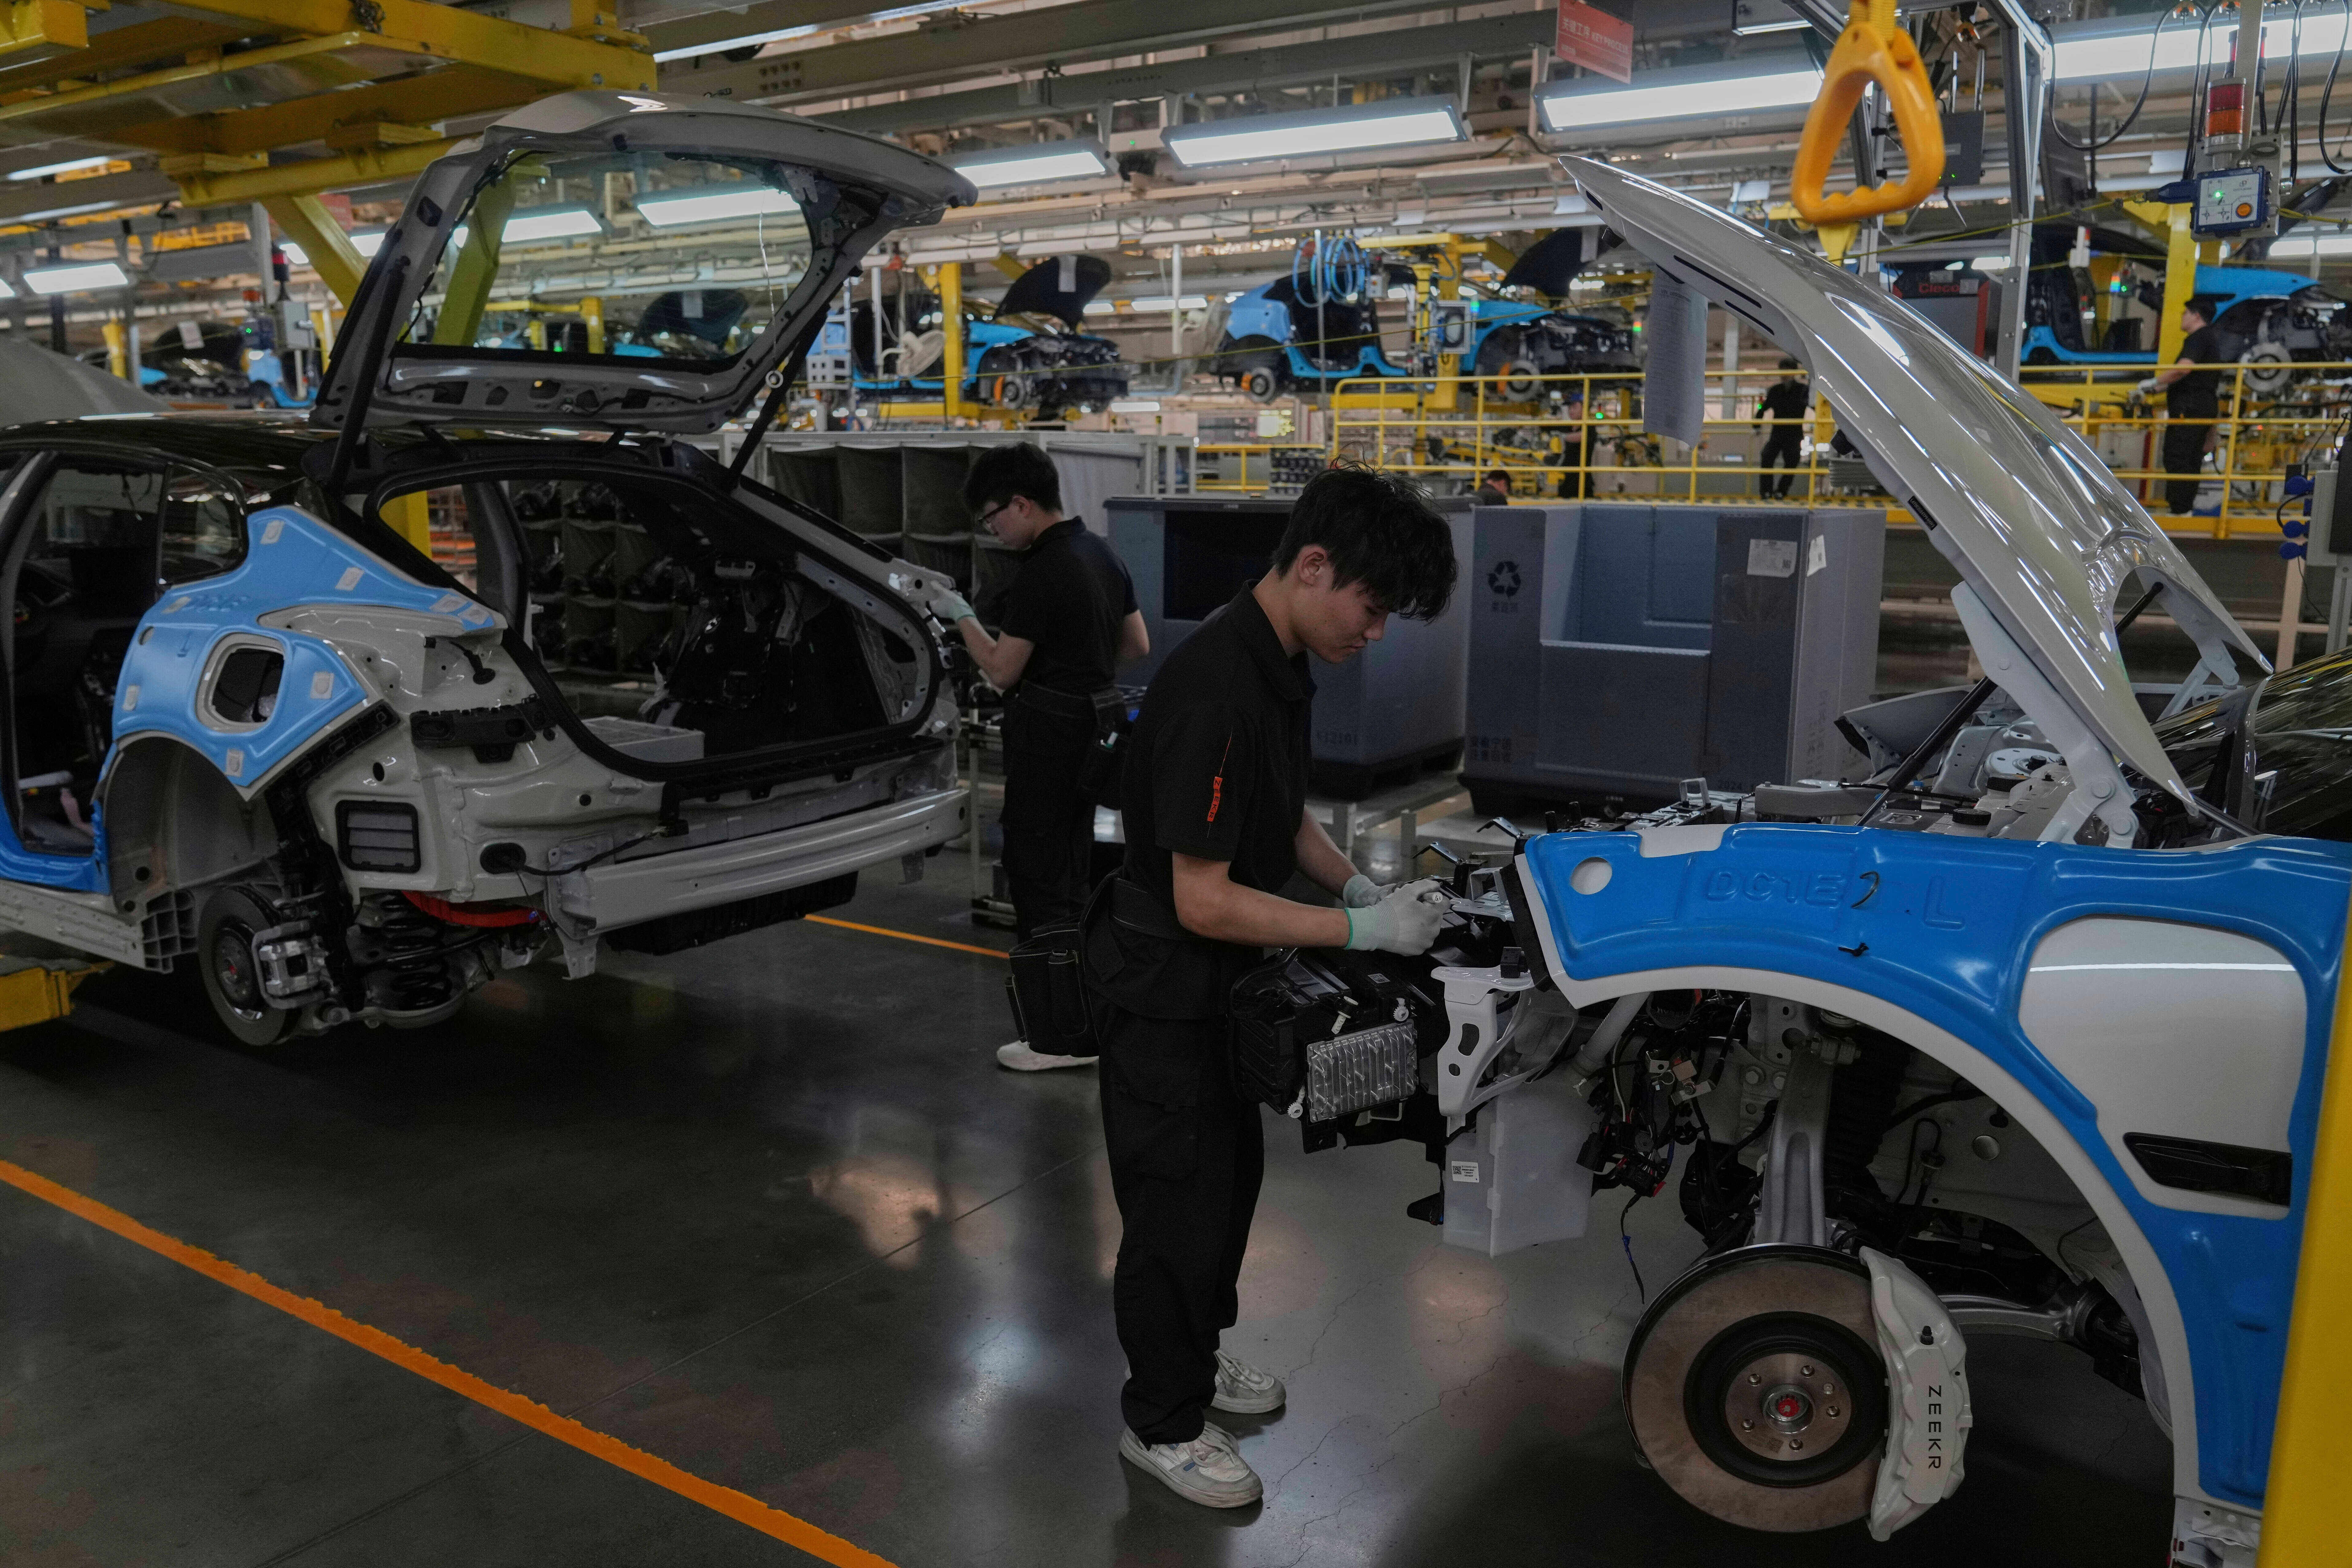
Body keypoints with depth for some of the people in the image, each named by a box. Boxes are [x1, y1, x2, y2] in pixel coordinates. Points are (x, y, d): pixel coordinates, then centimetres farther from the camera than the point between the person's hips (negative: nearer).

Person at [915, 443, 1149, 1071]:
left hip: (1047, 735, -9)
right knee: (1072, 868, 18)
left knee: (1037, 875, -3)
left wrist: (960, 617, -2)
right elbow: (1137, 645, 15)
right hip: (1093, 724, 9)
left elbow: (1003, 671, -15)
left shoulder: (1039, 576, -20)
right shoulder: (1102, 555, 8)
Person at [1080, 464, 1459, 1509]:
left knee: (1232, 1173, 23)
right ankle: (1162, 1424, 26)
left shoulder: (1280, 668, -1)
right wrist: (1363, 930, -25)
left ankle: (1195, 1354, 44)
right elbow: (1203, 901, -29)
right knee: (1178, 1205, 6)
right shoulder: (1216, 695, -31)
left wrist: (1357, 885, -1)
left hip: (1217, 984, 9)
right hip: (1161, 992, -9)